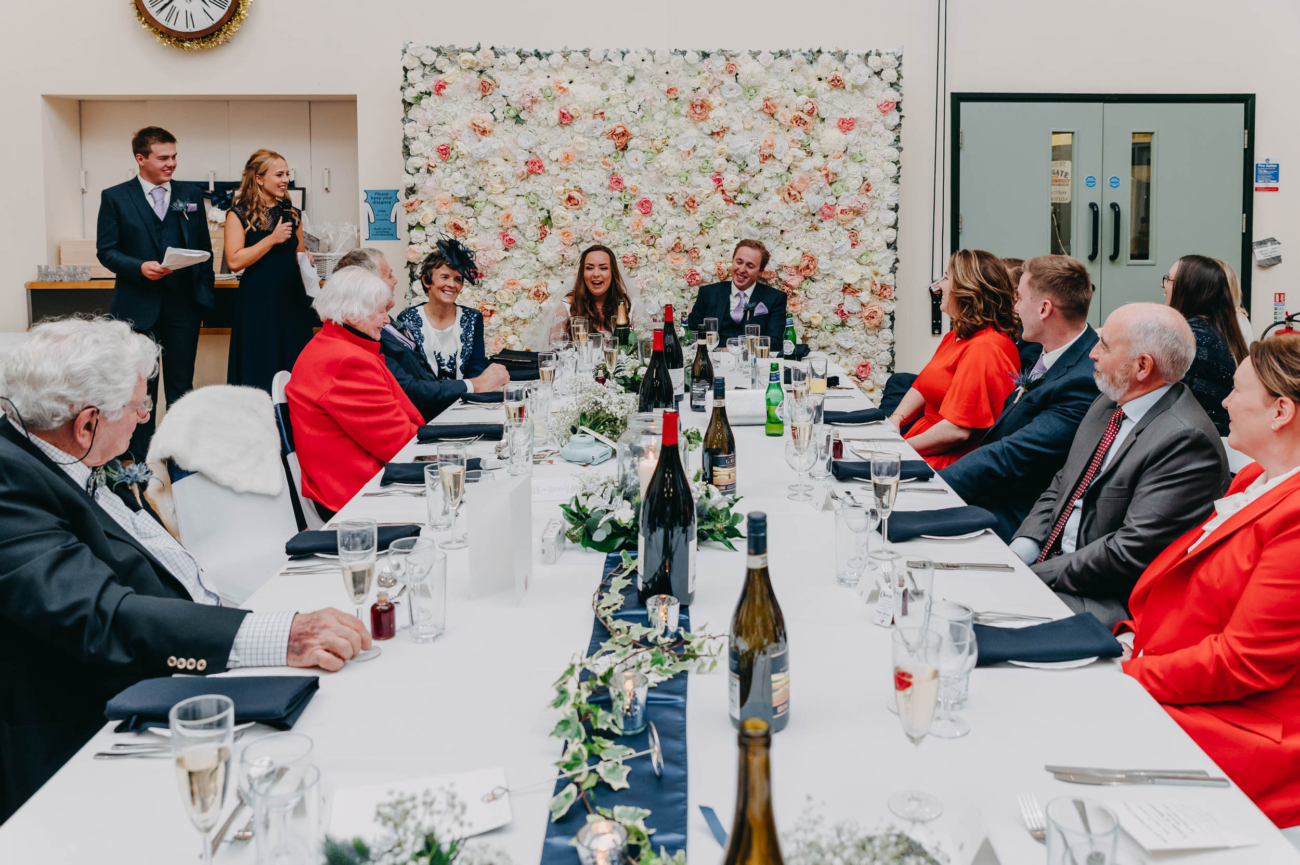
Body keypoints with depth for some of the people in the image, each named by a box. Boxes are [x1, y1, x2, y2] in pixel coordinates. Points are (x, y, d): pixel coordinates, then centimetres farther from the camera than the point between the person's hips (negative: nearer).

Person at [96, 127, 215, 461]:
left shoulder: (191, 195, 9)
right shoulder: (115, 197, 1)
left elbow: (204, 248, 11)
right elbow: (106, 250, -1)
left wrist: (205, 296, 4)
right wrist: (140, 267, -19)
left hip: (183, 305, 2)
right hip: (138, 306, -2)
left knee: (181, 386, 7)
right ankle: (142, 462, 15)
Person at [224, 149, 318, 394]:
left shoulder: (291, 213, 13)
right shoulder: (240, 214, -3)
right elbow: (234, 261, -14)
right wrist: (272, 239, -15)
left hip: (292, 300, 5)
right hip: (258, 302, -5)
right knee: (260, 374, -1)